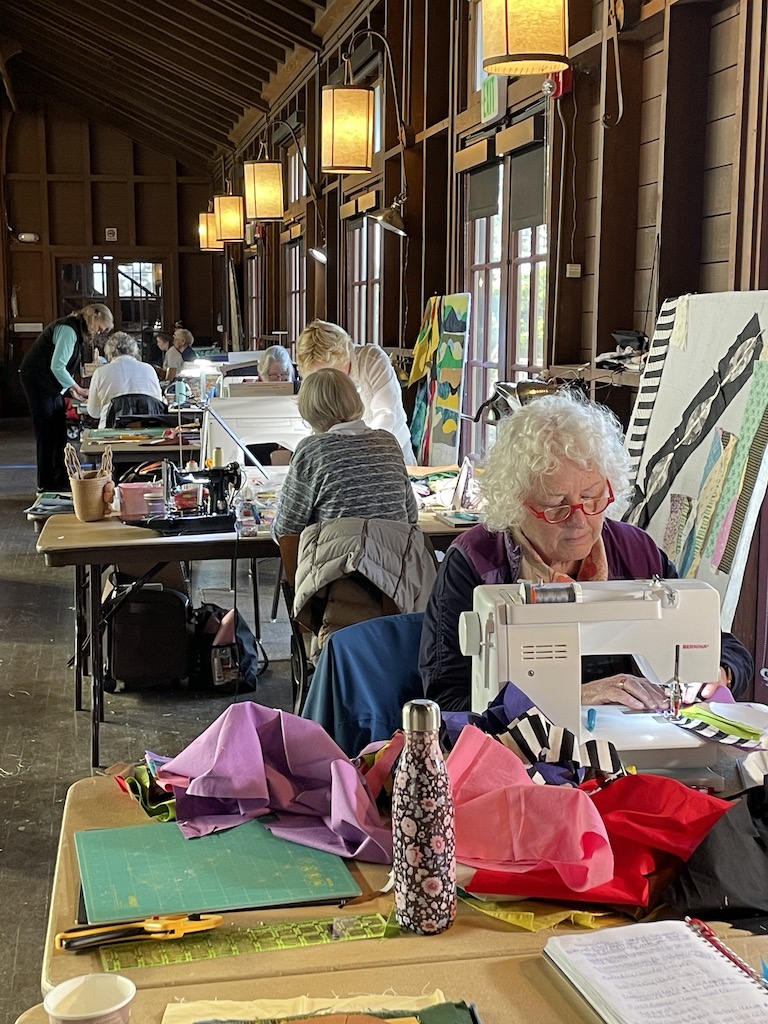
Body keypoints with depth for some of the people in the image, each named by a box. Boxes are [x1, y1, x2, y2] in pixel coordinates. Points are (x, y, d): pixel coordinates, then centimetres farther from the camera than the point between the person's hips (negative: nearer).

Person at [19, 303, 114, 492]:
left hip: (50, 384, 10)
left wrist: (72, 389, 4)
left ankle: (60, 481, 13)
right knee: (48, 433, -7)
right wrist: (77, 389, -16)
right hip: (37, 380, -10)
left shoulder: (77, 330, 13)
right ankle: (48, 484, -2)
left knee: (58, 432, 9)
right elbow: (57, 366, -24)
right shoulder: (69, 329, -19)